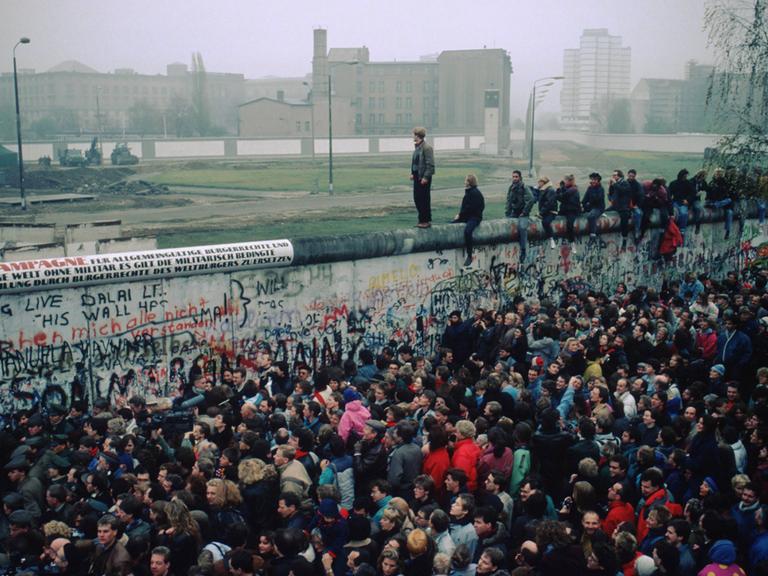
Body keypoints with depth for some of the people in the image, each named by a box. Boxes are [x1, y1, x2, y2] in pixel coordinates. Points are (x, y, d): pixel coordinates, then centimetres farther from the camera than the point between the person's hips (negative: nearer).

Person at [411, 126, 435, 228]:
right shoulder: (417, 147, 13)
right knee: (417, 198, 11)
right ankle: (422, 219, 20)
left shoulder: (427, 148, -14)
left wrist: (425, 177, -19)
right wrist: (412, 173, 10)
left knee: (424, 199, -2)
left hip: (424, 178, -9)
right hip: (417, 176, 9)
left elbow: (430, 164, -17)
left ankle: (426, 221, 6)